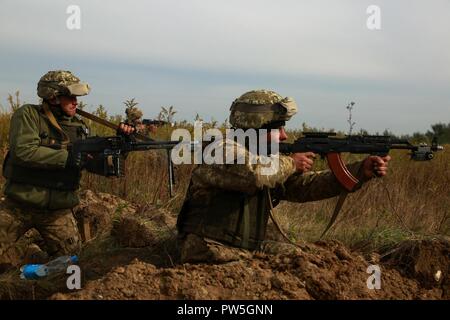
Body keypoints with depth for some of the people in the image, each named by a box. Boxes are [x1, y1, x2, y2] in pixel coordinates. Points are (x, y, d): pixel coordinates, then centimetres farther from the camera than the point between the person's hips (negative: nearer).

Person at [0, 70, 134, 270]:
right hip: (19, 206, -3)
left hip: (59, 210, 4)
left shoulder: (79, 128, 6)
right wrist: (67, 157, -25)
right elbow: (23, 151, -22)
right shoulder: (28, 115, -7)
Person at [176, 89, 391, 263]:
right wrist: (290, 163, -15)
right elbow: (253, 172, -32)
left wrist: (362, 171, -6)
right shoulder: (224, 150, -12)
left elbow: (308, 185, 4)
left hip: (245, 258, 8)